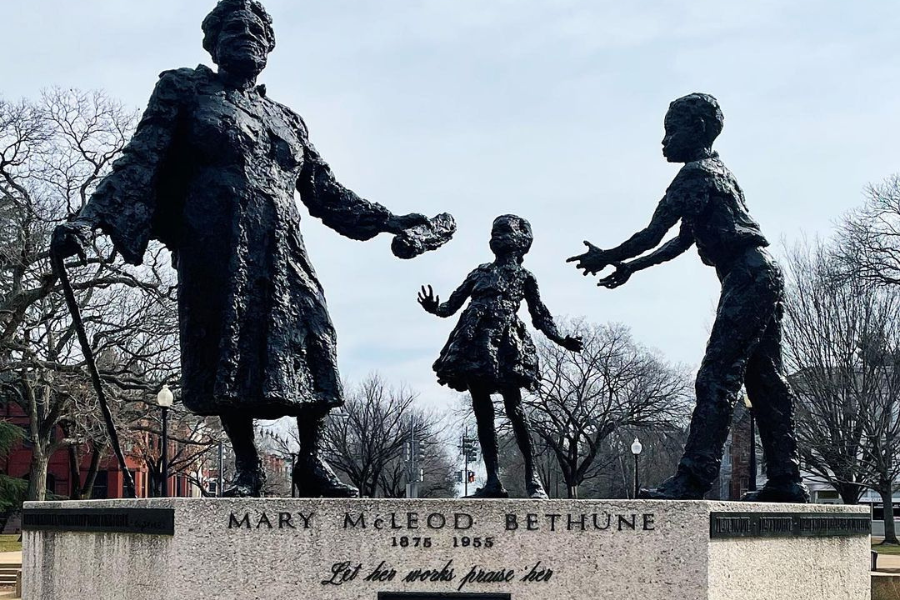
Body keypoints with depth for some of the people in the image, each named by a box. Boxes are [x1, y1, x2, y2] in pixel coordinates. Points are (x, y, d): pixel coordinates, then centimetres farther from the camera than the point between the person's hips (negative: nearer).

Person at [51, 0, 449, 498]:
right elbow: (140, 164, 3)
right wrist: (90, 219, -12)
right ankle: (246, 469, 0)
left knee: (313, 342, -11)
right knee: (229, 350, -9)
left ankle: (311, 462, -3)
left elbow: (325, 192, 28)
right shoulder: (186, 91, 13)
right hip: (217, 249, -3)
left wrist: (388, 221, 25)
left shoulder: (286, 120, 24)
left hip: (282, 252, 3)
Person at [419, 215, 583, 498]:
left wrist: (561, 339, 2)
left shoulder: (523, 276, 18)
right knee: (482, 411, -1)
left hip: (505, 340, -4)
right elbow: (453, 304, 22)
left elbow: (540, 315, 17)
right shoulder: (480, 272, 25)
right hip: (475, 339, 4)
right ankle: (493, 480, -1)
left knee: (513, 408, -12)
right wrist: (434, 308, 0)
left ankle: (532, 476, -7)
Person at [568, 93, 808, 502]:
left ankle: (693, 479, -20)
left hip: (747, 277, -10)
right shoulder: (716, 171, 25)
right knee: (765, 381, 9)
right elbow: (682, 241, 29)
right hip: (763, 276, 10)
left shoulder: (696, 173, -6)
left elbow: (652, 234, -9)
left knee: (716, 380, -15)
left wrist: (606, 257, 5)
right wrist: (631, 267, 30)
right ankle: (786, 482, 10)